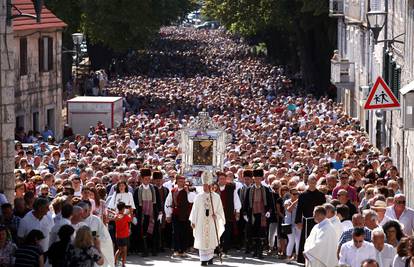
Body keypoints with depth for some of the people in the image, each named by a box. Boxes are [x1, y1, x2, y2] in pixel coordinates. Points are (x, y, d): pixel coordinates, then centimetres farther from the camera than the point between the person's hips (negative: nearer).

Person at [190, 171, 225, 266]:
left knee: (212, 240, 4)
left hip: (212, 223, 0)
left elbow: (220, 209, 4)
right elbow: (194, 210, 6)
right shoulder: (198, 197, 3)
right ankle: (203, 260, -3)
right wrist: (193, 221, 4)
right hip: (201, 222, 0)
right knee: (202, 241, -4)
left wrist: (216, 215, -14)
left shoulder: (216, 197, 2)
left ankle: (210, 257, 17)